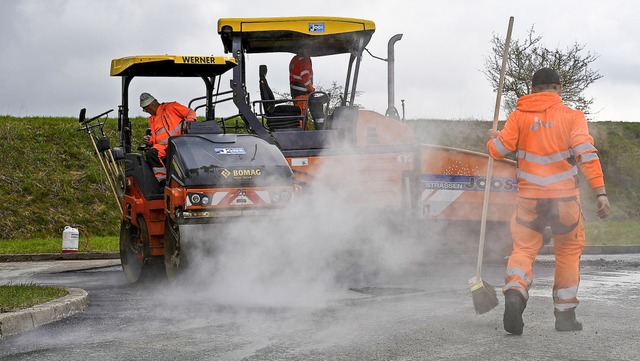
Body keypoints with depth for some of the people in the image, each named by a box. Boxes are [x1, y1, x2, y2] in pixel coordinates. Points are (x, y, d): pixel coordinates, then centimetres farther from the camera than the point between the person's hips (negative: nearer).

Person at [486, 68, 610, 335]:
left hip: (530, 196, 1)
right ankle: (565, 314, 16)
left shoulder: (519, 115, 3)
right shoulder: (572, 116, 0)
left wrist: (492, 139, 23)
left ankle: (515, 293, -23)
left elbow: (499, 150, -1)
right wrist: (600, 191, -14)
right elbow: (586, 153, -11)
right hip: (564, 196, -1)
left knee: (524, 248, 6)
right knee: (568, 252, 15)